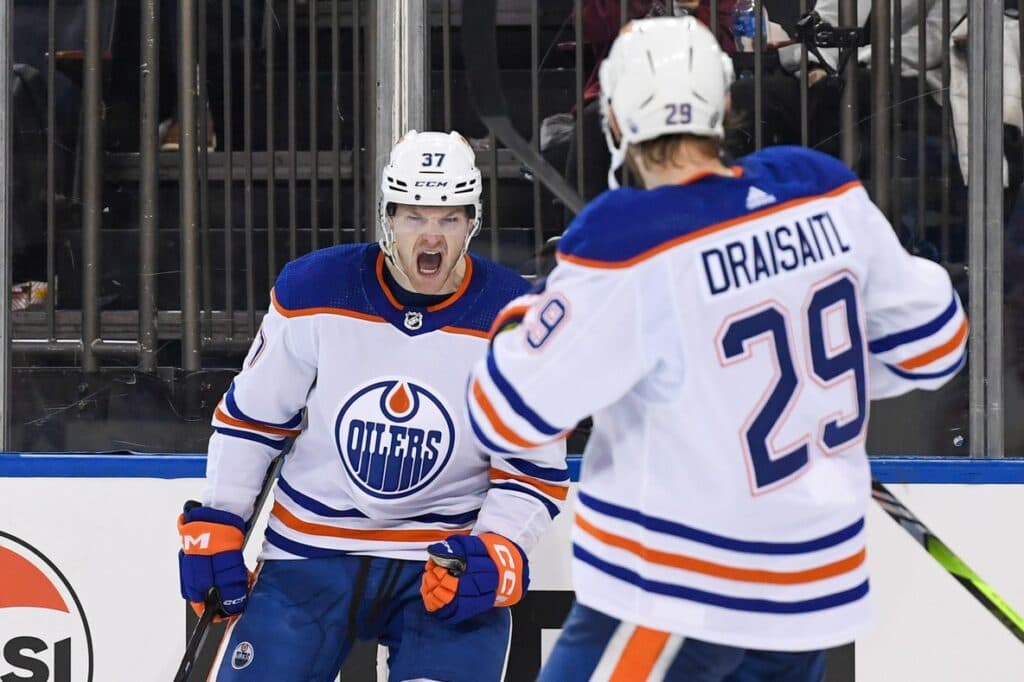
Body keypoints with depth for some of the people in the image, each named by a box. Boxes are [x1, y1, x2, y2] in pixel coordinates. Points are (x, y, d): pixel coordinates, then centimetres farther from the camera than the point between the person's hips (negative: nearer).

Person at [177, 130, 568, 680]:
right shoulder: (313, 293, -8)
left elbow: (534, 472, -4)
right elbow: (248, 417, 5)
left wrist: (496, 552, -19)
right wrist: (215, 523, 1)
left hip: (447, 557, -1)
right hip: (310, 555, 1)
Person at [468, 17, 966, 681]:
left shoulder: (629, 248, -22)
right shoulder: (827, 193, -4)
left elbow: (510, 412, -16)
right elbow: (930, 335, 8)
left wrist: (526, 319, 5)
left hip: (677, 593, -7)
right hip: (810, 581, 7)